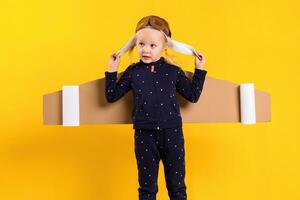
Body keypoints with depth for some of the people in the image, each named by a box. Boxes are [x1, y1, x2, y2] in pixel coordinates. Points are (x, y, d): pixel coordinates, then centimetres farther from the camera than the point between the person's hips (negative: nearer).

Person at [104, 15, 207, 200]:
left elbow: (193, 96, 7)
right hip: (144, 135, 0)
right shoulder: (132, 73, 2)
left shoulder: (174, 71, 1)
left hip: (172, 134, 0)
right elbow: (112, 96, 6)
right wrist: (112, 70, 2)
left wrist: (199, 70, 4)